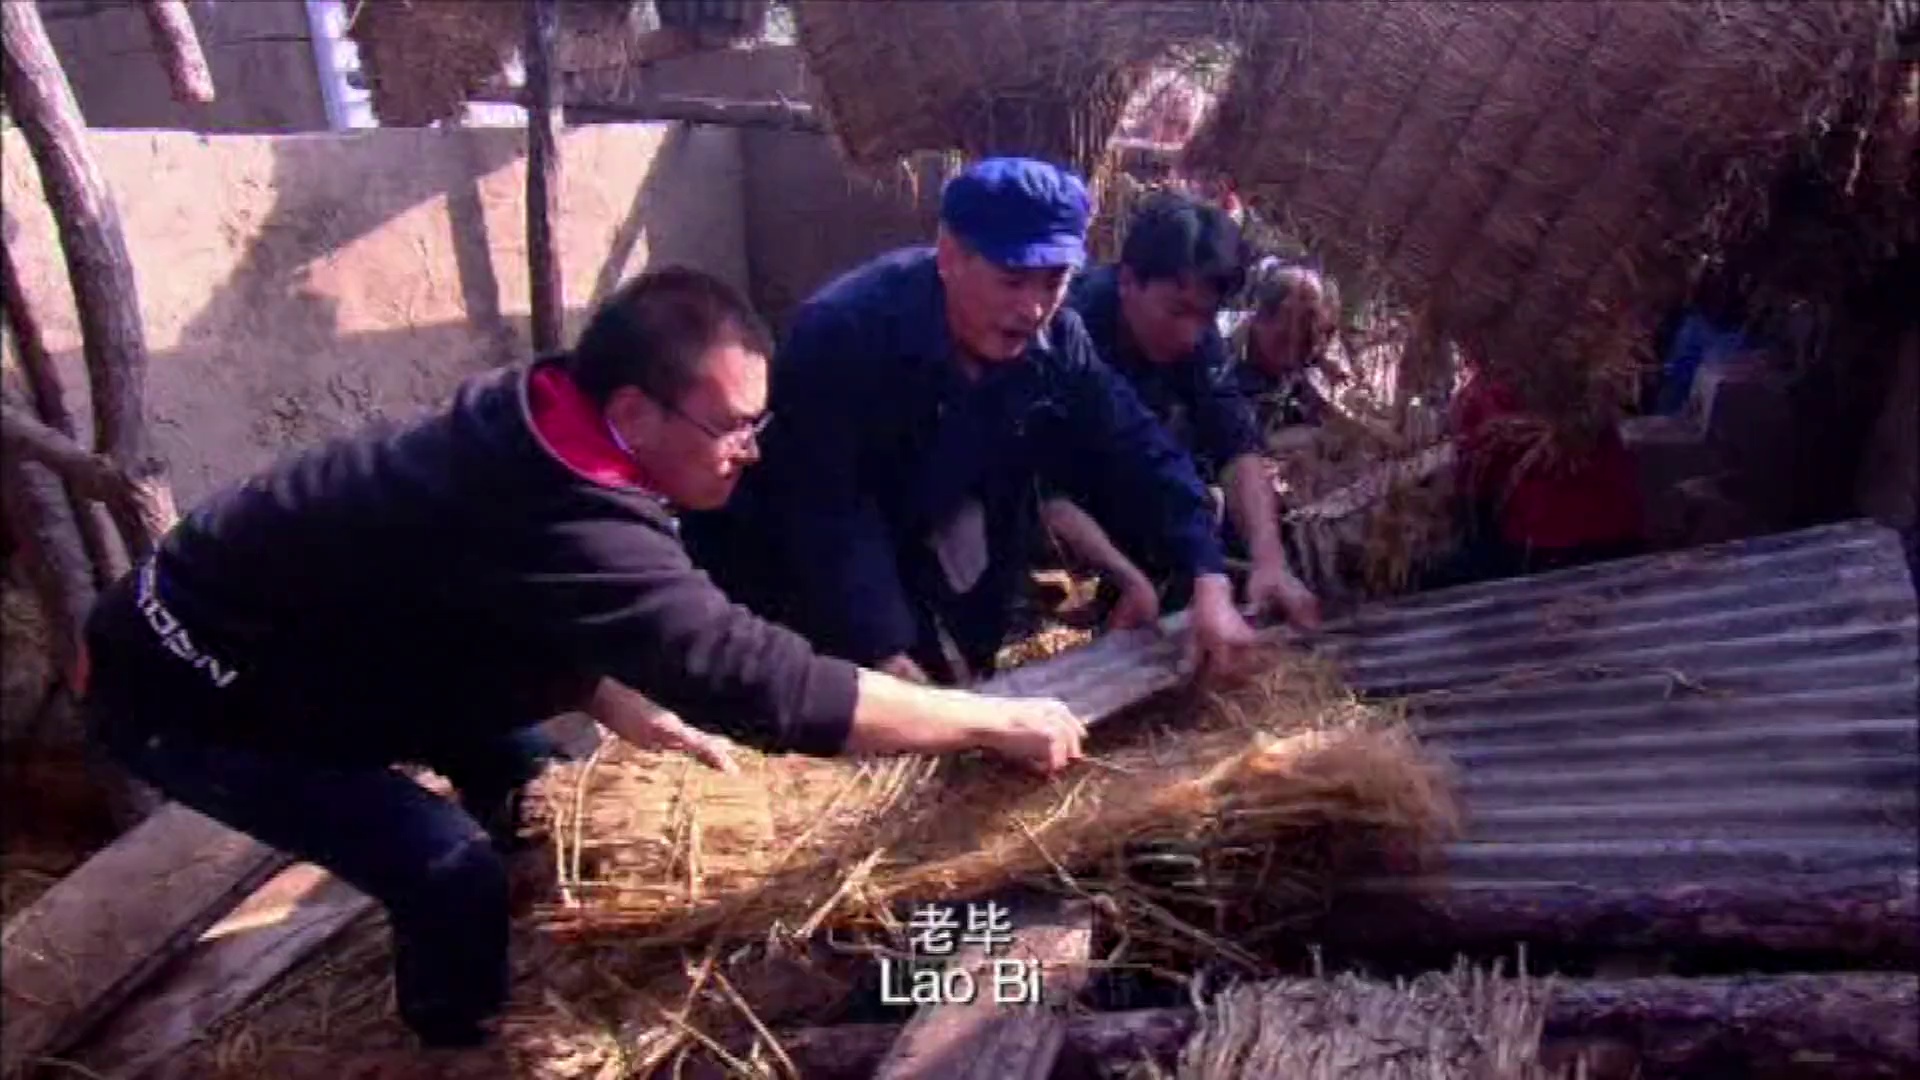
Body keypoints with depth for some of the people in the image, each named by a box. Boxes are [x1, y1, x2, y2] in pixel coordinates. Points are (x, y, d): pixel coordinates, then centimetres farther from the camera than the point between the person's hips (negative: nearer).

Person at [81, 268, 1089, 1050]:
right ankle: (466, 1044, 12)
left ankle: (522, 994, 32)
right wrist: (996, 721, -31)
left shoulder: (538, 426, -11)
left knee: (525, 778, 12)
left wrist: (628, 710, 0)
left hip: (302, 633, 9)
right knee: (455, 872, -16)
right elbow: (760, 679, -39)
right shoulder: (560, 523, -39)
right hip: (187, 687, -9)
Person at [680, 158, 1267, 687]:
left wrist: (1211, 583, -23)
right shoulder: (841, 335, -34)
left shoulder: (1055, 341, -15)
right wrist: (888, 659, -40)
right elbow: (830, 517, -35)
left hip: (916, 555, 5)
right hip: (784, 561, -5)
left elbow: (1138, 452, -12)